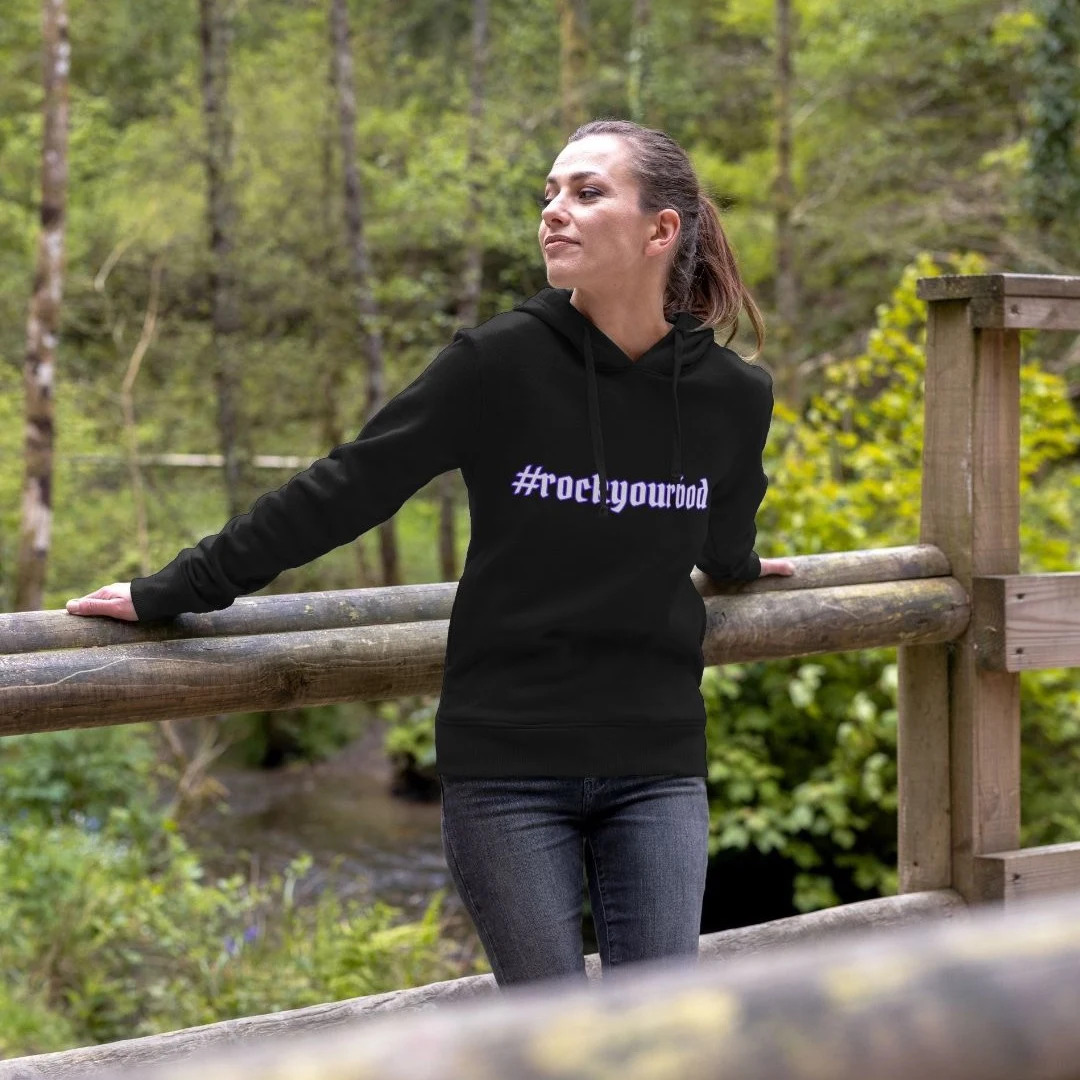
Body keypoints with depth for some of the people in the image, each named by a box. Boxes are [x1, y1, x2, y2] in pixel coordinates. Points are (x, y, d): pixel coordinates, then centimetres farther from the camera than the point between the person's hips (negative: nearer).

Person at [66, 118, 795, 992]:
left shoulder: (731, 396, -2)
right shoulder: (501, 363, -10)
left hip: (657, 765, 2)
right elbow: (343, 492, -6)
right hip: (507, 764, -2)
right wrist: (173, 593, -3)